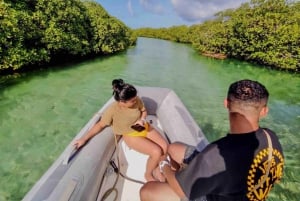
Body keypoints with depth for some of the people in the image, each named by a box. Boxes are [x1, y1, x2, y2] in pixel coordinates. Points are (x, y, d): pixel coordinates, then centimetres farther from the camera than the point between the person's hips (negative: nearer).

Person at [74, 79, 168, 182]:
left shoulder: (137, 100, -18)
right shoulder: (112, 110, -27)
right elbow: (100, 125, -14)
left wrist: (142, 120, -19)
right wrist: (84, 138, -16)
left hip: (145, 128, 5)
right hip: (131, 136, -5)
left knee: (165, 146, -8)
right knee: (156, 152, -20)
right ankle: (148, 175, 10)